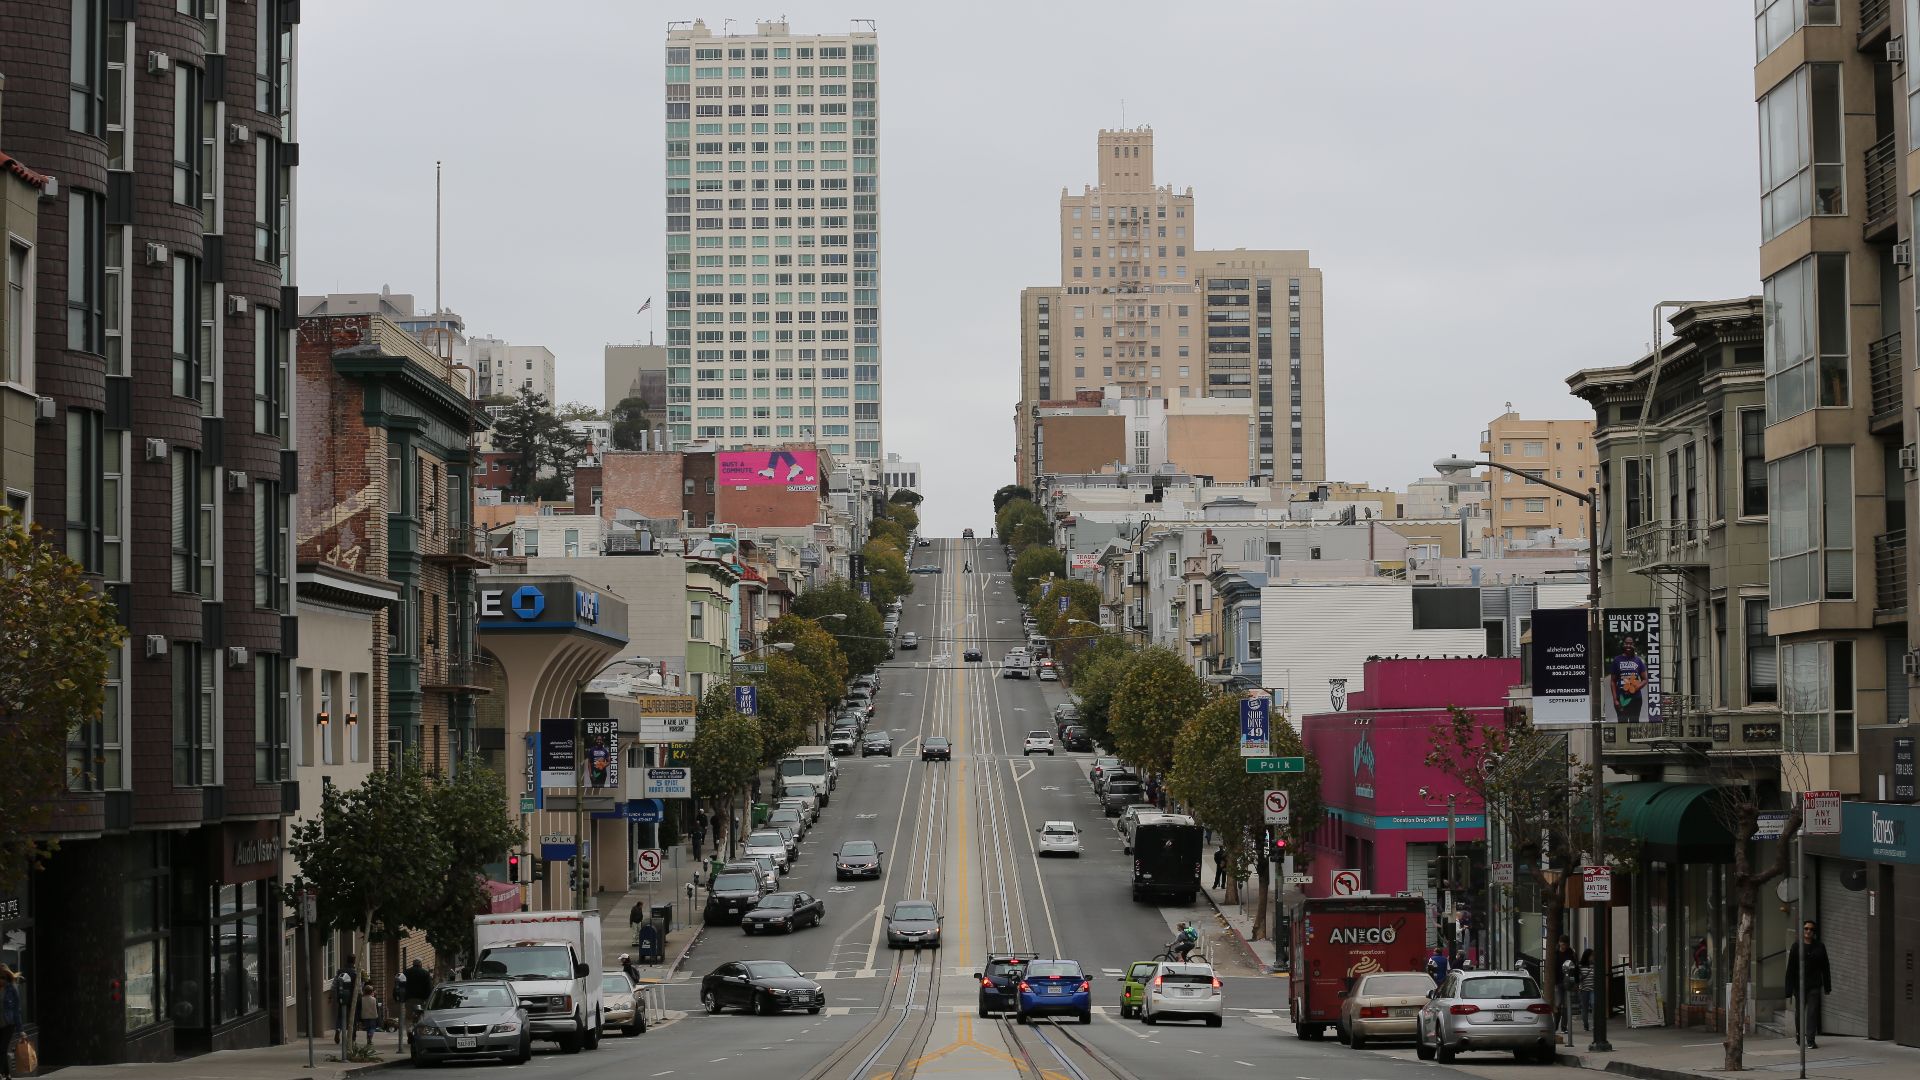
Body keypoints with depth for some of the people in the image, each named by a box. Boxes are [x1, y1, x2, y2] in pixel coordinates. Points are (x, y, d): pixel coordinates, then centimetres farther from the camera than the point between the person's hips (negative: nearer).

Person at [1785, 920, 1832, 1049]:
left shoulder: (1819, 947, 5)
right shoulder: (1797, 947, 0)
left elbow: (1825, 968, 8)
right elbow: (1790, 969, -2)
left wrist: (1827, 986, 5)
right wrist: (1789, 989, -7)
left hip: (1814, 985, 0)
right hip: (1799, 984, 0)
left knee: (1812, 1012, -5)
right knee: (1799, 1012, 11)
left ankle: (1811, 1040, -4)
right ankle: (1799, 1034, 34)